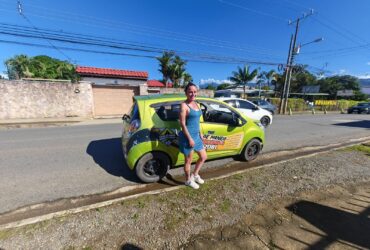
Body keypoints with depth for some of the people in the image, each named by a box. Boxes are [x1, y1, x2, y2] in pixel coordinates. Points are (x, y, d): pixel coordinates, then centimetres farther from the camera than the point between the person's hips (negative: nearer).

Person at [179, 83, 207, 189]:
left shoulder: (196, 104, 10)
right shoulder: (184, 105, -15)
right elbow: (182, 123, -19)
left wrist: (200, 133, 15)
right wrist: (189, 138, -19)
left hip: (196, 135, 9)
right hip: (188, 136, -8)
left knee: (203, 157, 19)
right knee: (188, 161, 9)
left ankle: (195, 175, 40)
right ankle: (188, 180, 33)